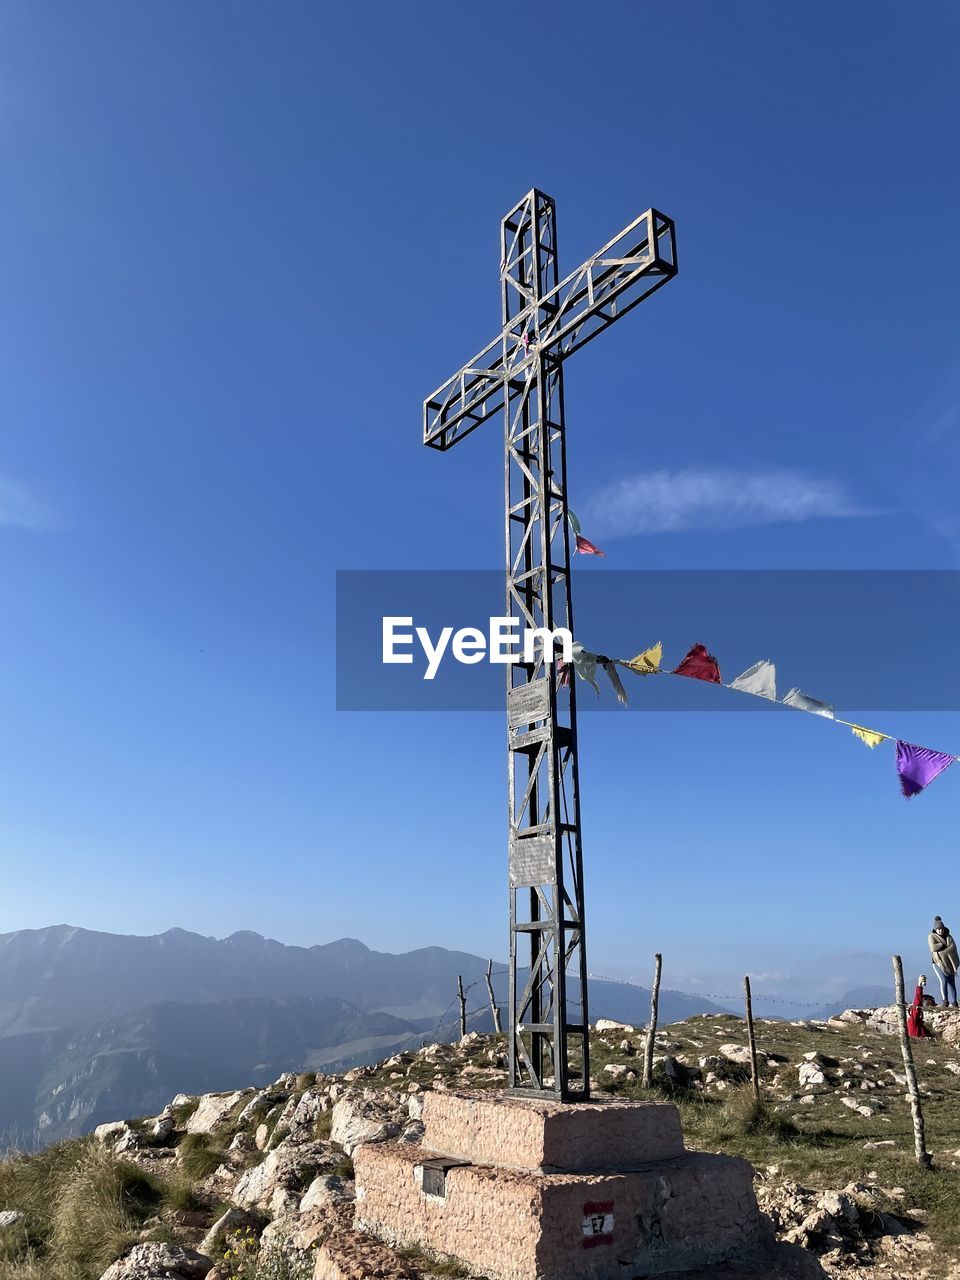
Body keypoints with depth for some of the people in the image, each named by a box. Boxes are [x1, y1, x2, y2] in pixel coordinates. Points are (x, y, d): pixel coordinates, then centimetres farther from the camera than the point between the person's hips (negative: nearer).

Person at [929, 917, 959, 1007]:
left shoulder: (948, 936, 6)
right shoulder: (932, 936, -3)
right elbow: (933, 948, -17)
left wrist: (942, 951, -19)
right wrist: (944, 944, -9)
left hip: (949, 962, 3)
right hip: (939, 962, -3)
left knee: (952, 982, 0)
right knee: (944, 981, -16)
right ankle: (945, 1001, -3)